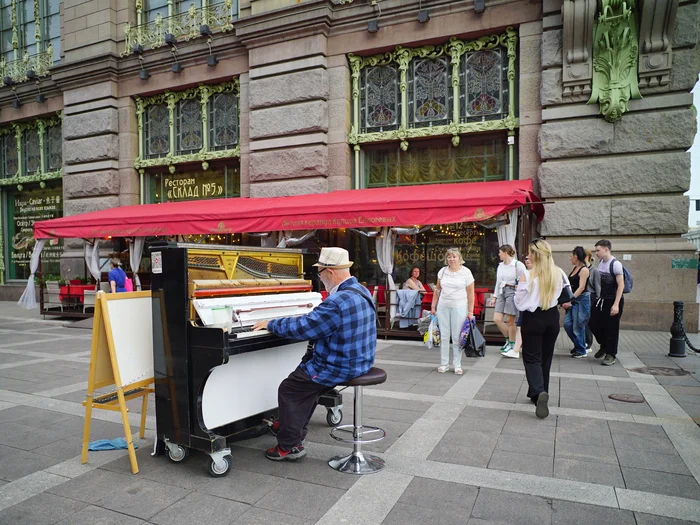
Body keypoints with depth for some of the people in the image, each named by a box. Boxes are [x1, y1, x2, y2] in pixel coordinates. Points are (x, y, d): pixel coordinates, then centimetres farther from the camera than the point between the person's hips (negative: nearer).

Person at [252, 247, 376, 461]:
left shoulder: (337, 302, -28)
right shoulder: (361, 291, 4)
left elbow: (303, 327, -21)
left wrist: (271, 324, -7)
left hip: (339, 367, -10)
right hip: (359, 361, 10)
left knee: (288, 389, 3)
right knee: (304, 376, 26)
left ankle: (290, 445, 15)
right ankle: (294, 429, 36)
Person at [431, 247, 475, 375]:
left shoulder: (466, 272, -4)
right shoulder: (443, 271, 6)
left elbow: (470, 293, -4)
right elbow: (437, 290, 12)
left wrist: (470, 311, -7)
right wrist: (433, 306, 10)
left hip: (459, 308, -3)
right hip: (443, 307, 3)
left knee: (457, 337, 2)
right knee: (444, 336, 7)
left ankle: (457, 365, 13)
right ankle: (444, 363, 17)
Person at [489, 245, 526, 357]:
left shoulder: (518, 265, -8)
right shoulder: (500, 266, 13)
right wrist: (495, 297, 16)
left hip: (512, 292, -7)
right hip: (502, 292, 7)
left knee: (510, 321, -1)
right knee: (497, 319, 1)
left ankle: (511, 345, 15)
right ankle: (508, 339, 22)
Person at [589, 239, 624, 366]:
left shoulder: (615, 264, -16)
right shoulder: (600, 263, 6)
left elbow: (621, 285, -18)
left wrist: (616, 304, -22)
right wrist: (599, 297, 12)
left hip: (613, 301, -7)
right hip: (602, 300, 7)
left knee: (611, 328, 1)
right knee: (594, 323, 8)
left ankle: (611, 355, 14)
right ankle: (604, 345, 32)